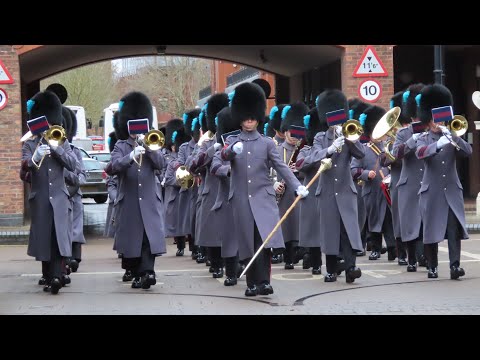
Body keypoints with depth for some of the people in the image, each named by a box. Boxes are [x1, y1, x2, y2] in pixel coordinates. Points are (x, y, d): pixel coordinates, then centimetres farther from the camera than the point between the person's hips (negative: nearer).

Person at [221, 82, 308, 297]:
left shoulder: (267, 143, 8)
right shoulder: (232, 141, 9)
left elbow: (281, 166, 3)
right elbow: (224, 155, -12)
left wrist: (297, 186, -10)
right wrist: (233, 149, -36)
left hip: (263, 198, -1)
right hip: (241, 200, 1)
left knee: (264, 241, -16)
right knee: (248, 244, 3)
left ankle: (263, 281, -17)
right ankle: (253, 284, 11)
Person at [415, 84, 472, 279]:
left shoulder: (451, 137, 10)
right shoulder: (423, 138, 3)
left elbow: (468, 151, -6)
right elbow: (420, 153, -20)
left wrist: (451, 134, -18)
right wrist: (439, 143, -37)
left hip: (452, 190, 1)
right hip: (431, 192, -1)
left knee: (455, 228, -10)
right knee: (431, 230, 3)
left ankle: (455, 265, -13)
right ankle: (432, 267, 14)